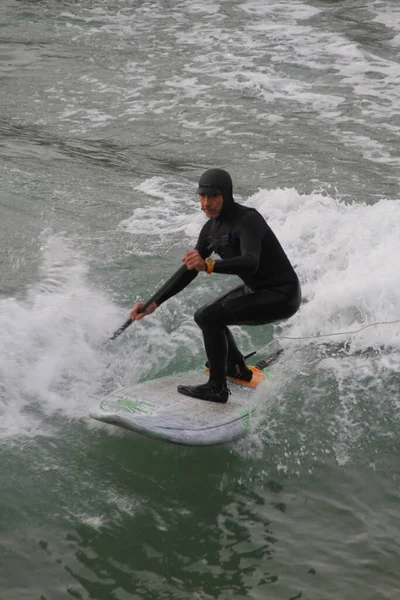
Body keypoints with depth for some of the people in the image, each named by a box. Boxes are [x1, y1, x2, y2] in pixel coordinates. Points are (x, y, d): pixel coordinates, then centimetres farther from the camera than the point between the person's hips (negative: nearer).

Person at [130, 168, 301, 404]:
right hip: (256, 289, 10)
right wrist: (154, 304, 4)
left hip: (281, 296, -10)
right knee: (207, 316, 22)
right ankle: (238, 369, 40)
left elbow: (250, 263, -41)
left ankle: (217, 388, -12)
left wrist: (208, 265, -54)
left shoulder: (247, 219, -25)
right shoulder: (211, 228, 2)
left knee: (210, 317, -23)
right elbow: (189, 272, 8)